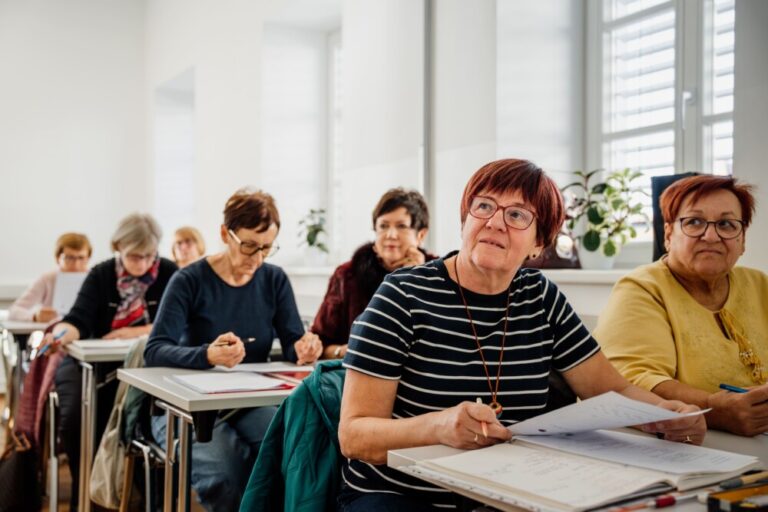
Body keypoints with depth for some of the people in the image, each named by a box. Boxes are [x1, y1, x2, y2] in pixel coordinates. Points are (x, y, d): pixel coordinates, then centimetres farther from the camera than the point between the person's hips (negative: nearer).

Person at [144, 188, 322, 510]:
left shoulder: (274, 280, 5)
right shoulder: (190, 281, -8)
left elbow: (292, 342, 1)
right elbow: (155, 351, -18)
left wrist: (303, 349, -25)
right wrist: (207, 356, -38)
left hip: (251, 404, 3)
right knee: (224, 478, -33)